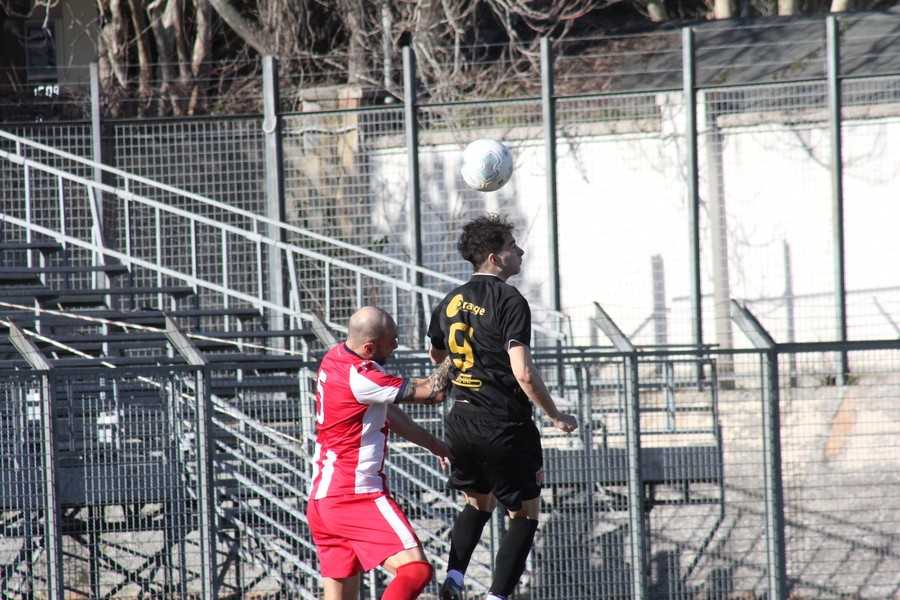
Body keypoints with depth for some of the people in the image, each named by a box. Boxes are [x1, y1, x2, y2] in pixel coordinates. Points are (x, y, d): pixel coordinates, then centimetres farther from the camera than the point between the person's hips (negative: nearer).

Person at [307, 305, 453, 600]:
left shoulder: (336, 358, 10)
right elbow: (433, 392, -12)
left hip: (321, 499, 10)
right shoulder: (359, 377, -19)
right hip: (355, 497, -10)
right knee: (416, 569, -18)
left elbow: (386, 412, 24)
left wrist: (433, 443, 28)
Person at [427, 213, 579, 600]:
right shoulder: (510, 302, -15)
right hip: (504, 426, -7)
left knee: (477, 504, 26)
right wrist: (556, 416, -9)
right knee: (525, 514, 7)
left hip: (461, 423, 7)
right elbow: (523, 373, -21)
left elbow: (436, 355, 25)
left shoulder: (451, 302, 7)